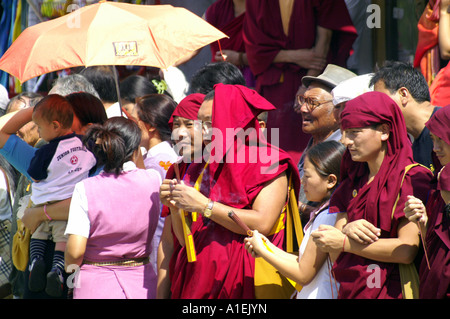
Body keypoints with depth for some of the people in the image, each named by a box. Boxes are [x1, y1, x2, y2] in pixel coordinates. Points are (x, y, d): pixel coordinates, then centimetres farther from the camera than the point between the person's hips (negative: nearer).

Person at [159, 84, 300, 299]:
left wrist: (204, 206, -15)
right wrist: (175, 207, -5)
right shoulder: (201, 168, 14)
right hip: (197, 279, 5)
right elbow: (186, 239, 14)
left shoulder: (267, 163, -2)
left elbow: (262, 224, -18)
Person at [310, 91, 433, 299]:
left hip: (390, 291, -6)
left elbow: (407, 250, -15)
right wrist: (346, 231, -12)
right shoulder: (352, 183, 14)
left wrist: (344, 242, -10)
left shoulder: (412, 177, -5)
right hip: (348, 291, 6)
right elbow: (335, 254, 9)